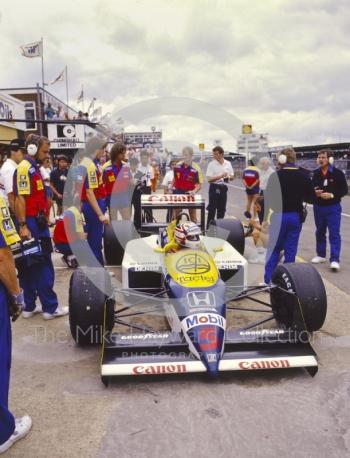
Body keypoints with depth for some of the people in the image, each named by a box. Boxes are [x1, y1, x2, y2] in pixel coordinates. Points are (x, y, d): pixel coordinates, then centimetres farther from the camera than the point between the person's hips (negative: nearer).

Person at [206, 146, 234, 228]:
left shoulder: (228, 164, 5)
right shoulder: (211, 164, -7)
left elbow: (232, 176, 13)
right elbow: (209, 179, -12)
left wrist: (229, 177, -10)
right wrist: (221, 176, -21)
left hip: (223, 188, 4)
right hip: (214, 187, -4)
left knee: (222, 210, 11)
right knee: (212, 209, -3)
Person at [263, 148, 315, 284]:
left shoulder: (276, 175, -10)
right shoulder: (303, 176, 0)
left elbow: (268, 197, -11)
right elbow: (312, 198, 3)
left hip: (279, 216, -2)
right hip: (296, 216, 2)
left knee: (274, 248, 10)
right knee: (291, 250, 10)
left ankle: (268, 280, 8)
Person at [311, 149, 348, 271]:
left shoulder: (337, 173, -8)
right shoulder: (316, 173, 5)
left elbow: (344, 190, -8)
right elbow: (311, 188, 15)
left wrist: (332, 195, -22)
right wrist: (314, 192, -8)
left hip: (333, 207, -5)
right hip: (318, 207, 5)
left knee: (334, 234, -7)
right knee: (320, 232, 14)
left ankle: (334, 260, -8)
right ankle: (321, 255, 27)